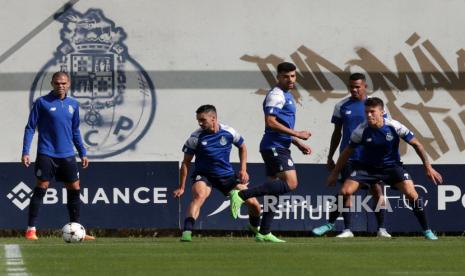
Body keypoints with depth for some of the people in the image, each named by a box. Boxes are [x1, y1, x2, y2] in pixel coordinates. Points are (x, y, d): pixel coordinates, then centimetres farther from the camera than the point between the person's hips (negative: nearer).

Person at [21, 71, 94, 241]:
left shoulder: (73, 104, 10)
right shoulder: (42, 103, -3)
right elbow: (30, 128, -2)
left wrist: (82, 153, 16)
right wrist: (25, 152, -9)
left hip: (67, 155, 5)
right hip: (46, 155, -5)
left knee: (74, 189, 4)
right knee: (41, 189, -8)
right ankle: (31, 229, -4)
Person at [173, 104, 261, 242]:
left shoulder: (229, 132, -8)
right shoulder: (195, 137, -13)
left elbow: (242, 147, 13)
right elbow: (186, 163, -4)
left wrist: (243, 170, 4)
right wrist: (181, 187, -5)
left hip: (227, 175, 3)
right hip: (203, 175, -3)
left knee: (253, 203, 0)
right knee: (199, 196, -36)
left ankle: (255, 226, 32)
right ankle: (187, 232, -41)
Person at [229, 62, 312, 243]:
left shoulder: (287, 95, 21)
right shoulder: (276, 95, -11)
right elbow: (270, 122, -21)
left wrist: (298, 143, 25)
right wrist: (296, 134, -18)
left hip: (279, 148, 11)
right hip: (274, 147, -11)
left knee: (275, 190, 10)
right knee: (290, 183, -21)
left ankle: (264, 233, 11)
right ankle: (241, 195, -23)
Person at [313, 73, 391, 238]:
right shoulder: (342, 106, 6)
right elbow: (337, 133, 13)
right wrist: (330, 157, 11)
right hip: (348, 156, 1)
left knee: (376, 190, -4)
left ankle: (381, 228, 2)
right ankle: (347, 229, 3)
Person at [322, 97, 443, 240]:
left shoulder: (395, 127, -20)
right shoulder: (361, 130, -18)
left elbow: (416, 144, -8)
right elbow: (348, 152, -2)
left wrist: (428, 168, -8)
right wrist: (335, 173, 4)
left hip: (392, 166, -1)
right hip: (367, 167, 1)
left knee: (411, 194, -20)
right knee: (345, 191, -16)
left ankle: (426, 230, -5)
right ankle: (330, 224, 6)